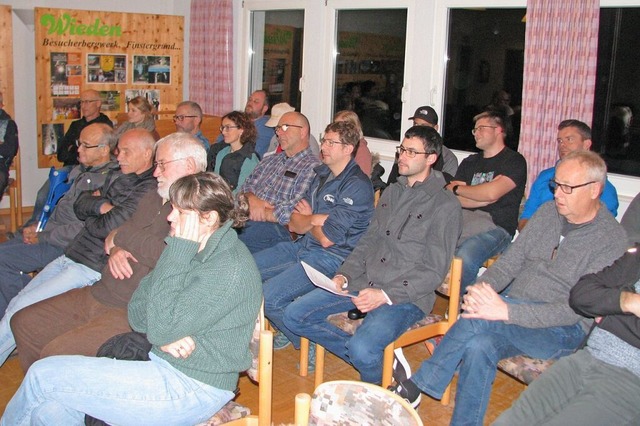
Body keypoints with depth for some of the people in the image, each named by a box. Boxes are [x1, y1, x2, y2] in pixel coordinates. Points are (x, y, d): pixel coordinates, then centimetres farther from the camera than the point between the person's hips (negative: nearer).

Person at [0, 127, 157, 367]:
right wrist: (100, 205, -7)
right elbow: (79, 205, 13)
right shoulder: (117, 178, 16)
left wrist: (89, 219, -1)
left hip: (90, 268, -9)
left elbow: (109, 227, -22)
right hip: (69, 257, 9)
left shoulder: (149, 189, -16)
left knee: (20, 310, -7)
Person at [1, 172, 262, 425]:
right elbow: (137, 312, 7)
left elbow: (160, 328, -23)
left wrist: (179, 251, -21)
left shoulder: (231, 268, -20)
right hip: (164, 368, 8)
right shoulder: (191, 251, 9)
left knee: (43, 376, -4)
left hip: (190, 388, -8)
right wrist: (163, 337, -15)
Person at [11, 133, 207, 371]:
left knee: (55, 353, -21)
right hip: (98, 295, 10)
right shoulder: (152, 200, 15)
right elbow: (113, 235, 24)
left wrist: (120, 237, -10)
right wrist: (115, 249, -2)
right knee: (23, 323, 14)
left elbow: (167, 256, -28)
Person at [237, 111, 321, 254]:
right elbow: (246, 187, 19)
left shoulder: (312, 167, -4)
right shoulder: (270, 160, 24)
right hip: (245, 221, 7)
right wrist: (252, 200, -5)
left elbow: (290, 213, -13)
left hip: (276, 228, -7)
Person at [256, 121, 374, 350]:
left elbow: (327, 238, -19)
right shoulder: (322, 174, 12)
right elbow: (293, 224, 8)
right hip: (302, 246, 9)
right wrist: (316, 219, -13)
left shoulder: (357, 186, -16)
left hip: (331, 257, -9)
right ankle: (287, 330, 19)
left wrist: (307, 220, 0)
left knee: (269, 297, -23)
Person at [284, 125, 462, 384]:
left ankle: (374, 384, 6)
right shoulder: (392, 192, 17)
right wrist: (344, 275, 1)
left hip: (405, 295, -7)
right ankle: (373, 358, 4)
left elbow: (434, 271, -10)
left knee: (362, 349, -31)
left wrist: (385, 295, -21)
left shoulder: (445, 205, -6)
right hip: (363, 282, 7)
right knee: (294, 316, -4)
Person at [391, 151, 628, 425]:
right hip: (513, 309, 5)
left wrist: (506, 311, -31)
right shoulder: (548, 212, 8)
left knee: (480, 318, -30)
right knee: (478, 347, -29)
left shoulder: (612, 240, -12)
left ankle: (416, 386, -18)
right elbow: (510, 261, 8)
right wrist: (482, 287, -15)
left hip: (563, 331, -5)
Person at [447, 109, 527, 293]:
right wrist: (483, 195, -5)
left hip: (495, 227, -5)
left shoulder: (514, 161, 4)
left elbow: (491, 193, -13)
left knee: (465, 256, -36)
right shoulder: (469, 162, 24)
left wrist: (457, 188, 3)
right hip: (463, 221, 6)